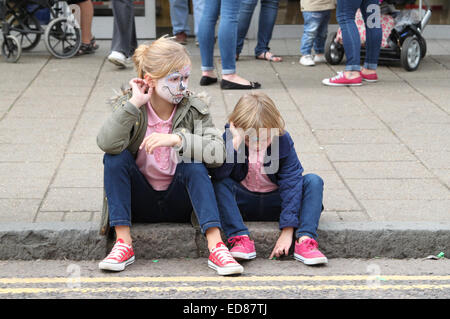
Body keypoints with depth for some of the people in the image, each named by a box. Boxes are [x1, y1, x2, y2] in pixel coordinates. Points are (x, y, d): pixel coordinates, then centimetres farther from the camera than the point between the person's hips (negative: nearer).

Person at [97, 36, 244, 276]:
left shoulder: (193, 108, -7)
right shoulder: (129, 106, -8)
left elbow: (218, 152, -23)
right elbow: (107, 144, -29)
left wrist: (176, 139, -33)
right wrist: (134, 103, -30)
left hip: (178, 203, 0)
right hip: (141, 203, 0)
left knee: (194, 163, -27)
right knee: (117, 157, -22)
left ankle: (216, 247, -37)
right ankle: (123, 244, -25)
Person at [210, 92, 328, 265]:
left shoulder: (283, 140, -16)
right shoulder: (230, 138, -16)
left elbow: (291, 183, -18)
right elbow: (217, 174, -31)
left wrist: (287, 231, -25)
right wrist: (234, 143, -40)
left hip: (274, 203, 1)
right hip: (243, 203, -1)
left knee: (313, 181, -21)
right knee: (219, 184, -30)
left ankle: (305, 240, -34)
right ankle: (241, 239, -38)